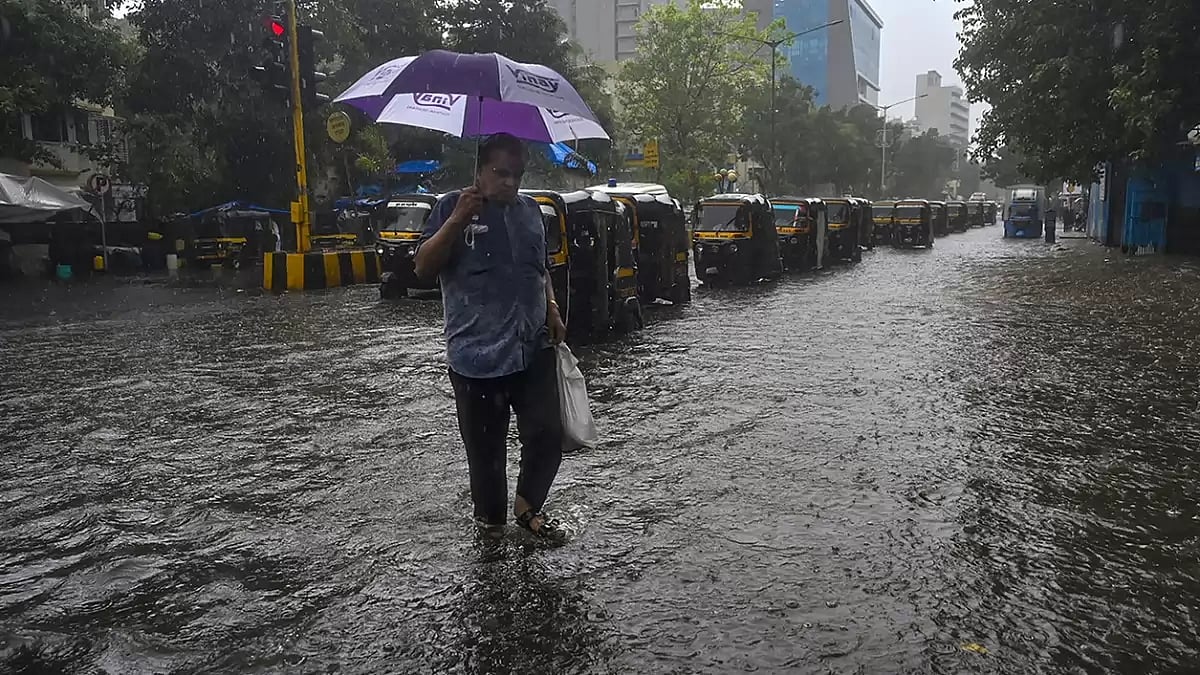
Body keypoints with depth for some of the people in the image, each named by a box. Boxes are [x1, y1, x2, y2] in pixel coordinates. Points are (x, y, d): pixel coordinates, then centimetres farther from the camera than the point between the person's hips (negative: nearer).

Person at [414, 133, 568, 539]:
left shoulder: (530, 210, 14)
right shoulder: (452, 207, 0)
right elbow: (424, 269, -9)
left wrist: (552, 312, 10)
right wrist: (457, 220, -20)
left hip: (534, 349, 4)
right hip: (476, 354, -4)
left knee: (547, 436, 4)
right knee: (485, 447, 6)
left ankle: (528, 507, 29)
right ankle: (490, 518, 29)